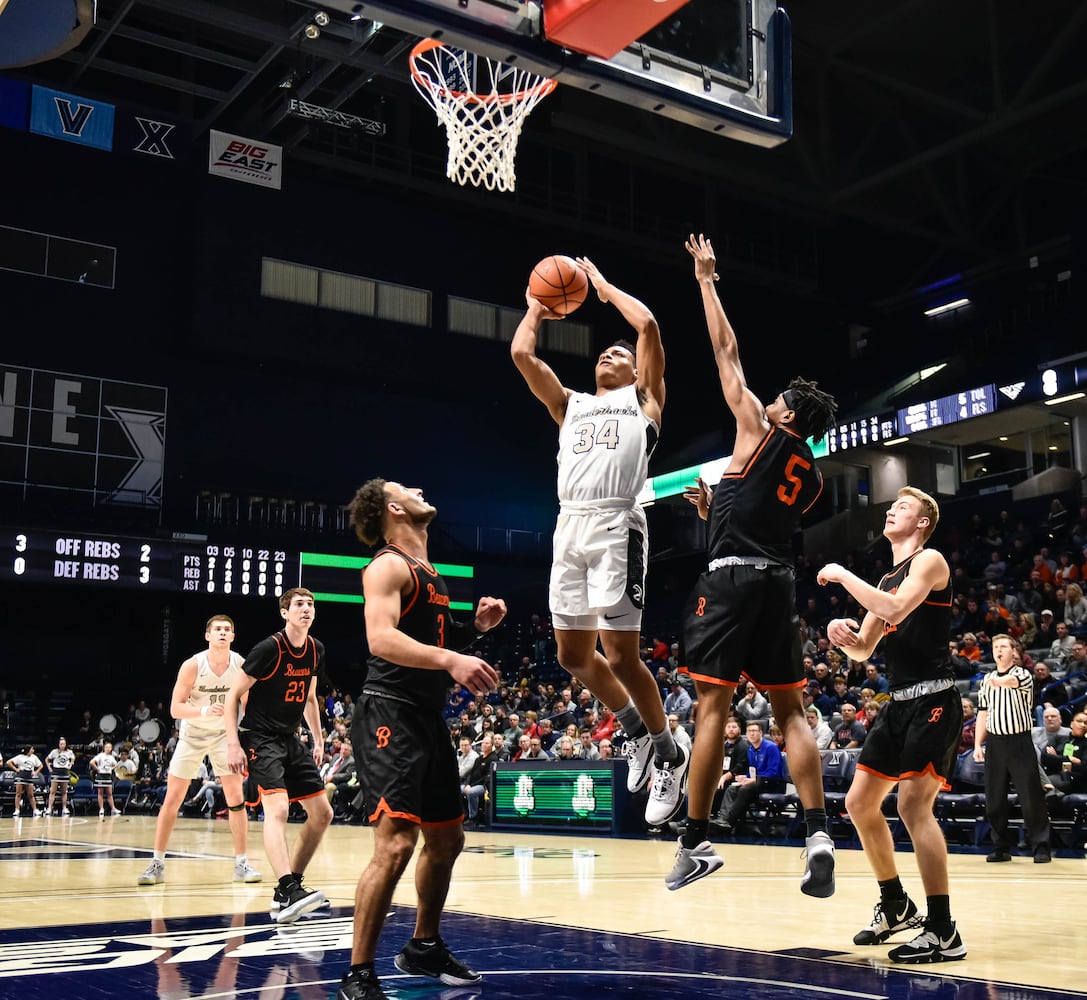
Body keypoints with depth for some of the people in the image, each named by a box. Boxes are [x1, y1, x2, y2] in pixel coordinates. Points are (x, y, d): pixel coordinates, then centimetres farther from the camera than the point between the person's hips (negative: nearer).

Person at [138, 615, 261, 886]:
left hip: (224, 734, 1)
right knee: (172, 799, -1)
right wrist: (204, 711, -37)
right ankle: (157, 864, 10)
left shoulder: (241, 665, -14)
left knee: (236, 798, -6)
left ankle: (242, 863, 3)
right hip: (192, 734, -1)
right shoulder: (193, 665, -20)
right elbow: (175, 708, -20)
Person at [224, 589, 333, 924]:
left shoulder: (316, 650, 5)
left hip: (291, 740, 8)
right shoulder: (269, 648, -15)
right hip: (259, 739, -8)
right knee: (277, 808, -26)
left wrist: (318, 739, 17)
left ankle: (290, 887, 15)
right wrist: (233, 744, -19)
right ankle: (288, 892, -35)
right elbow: (233, 696, -12)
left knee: (322, 813, 5)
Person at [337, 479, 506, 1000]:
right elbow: (381, 638, -26)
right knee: (395, 843, -17)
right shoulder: (389, 566, -9)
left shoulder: (430, 574, 19)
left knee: (447, 838, 18)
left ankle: (424, 947, 35)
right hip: (389, 715, -10)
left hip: (427, 718, 10)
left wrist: (475, 627, 11)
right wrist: (450, 659, -38)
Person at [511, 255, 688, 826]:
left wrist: (603, 286, 17)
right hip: (569, 527, 6)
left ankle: (669, 757, 10)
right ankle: (635, 728, 30)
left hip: (617, 526, -6)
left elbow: (648, 325, 4)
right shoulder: (570, 404, 27)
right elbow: (521, 354, 18)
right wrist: (537, 307, 30)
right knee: (574, 656, 8)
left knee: (621, 656, -8)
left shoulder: (643, 399, 15)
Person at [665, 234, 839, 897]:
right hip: (779, 581, 6)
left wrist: (706, 280, 14)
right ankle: (819, 834, -5)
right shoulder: (812, 477, 18)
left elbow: (727, 352, 6)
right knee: (791, 711, 8)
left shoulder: (760, 431, 1)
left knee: (714, 707, -5)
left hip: (732, 578, -6)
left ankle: (697, 843, -2)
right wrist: (715, 509, 35)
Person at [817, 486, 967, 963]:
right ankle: (895, 906, 26)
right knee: (860, 803, 11)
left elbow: (895, 609, -25)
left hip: (933, 701, -9)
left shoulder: (929, 561, -6)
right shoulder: (886, 579, 19)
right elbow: (863, 650, 21)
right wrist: (843, 634, -2)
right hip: (899, 703, 9)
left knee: (914, 805, -17)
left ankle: (943, 933, -11)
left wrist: (842, 576, -15)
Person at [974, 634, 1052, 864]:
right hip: (995, 743, 5)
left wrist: (999, 681, -52)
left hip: (1020, 742, -5)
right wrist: (978, 745, 9)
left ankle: (1041, 847, 4)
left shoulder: (1023, 674, -3)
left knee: (1031, 797, -4)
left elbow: (1013, 681, -29)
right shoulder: (986, 680, 13)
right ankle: (1001, 847, 13)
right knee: (994, 799, 5)